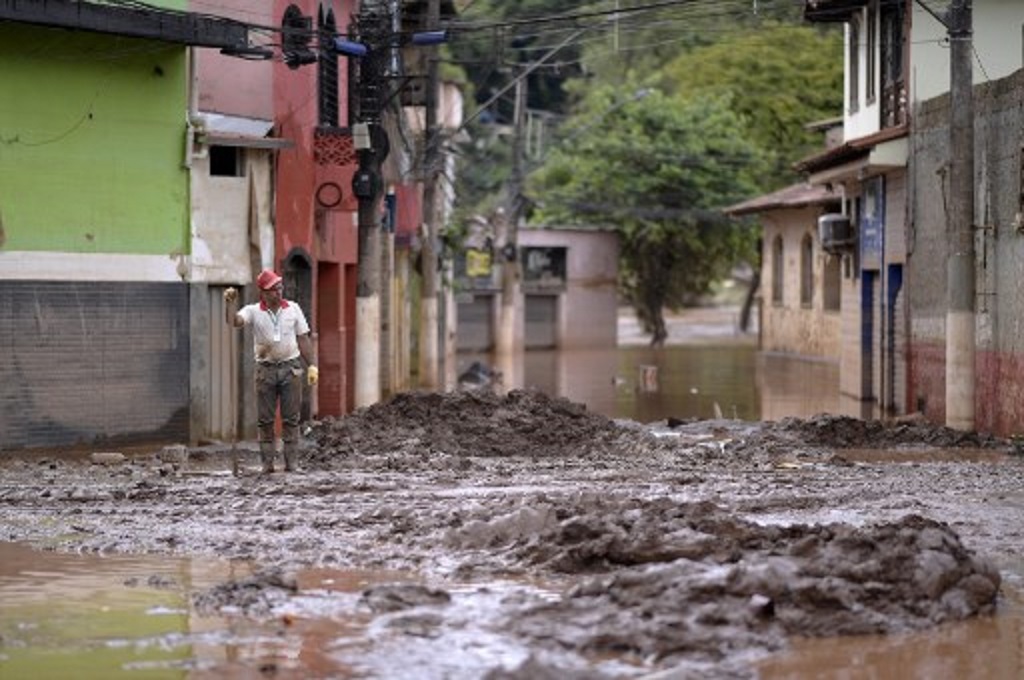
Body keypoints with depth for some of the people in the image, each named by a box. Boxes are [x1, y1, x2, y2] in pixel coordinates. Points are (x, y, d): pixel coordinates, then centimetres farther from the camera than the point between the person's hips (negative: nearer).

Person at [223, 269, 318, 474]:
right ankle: (267, 463, 5)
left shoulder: (293, 309, 6)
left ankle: (292, 463, 3)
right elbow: (233, 321, -15)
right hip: (266, 370, 0)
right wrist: (230, 302, -29)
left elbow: (303, 339, 8)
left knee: (291, 418, 1)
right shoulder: (253, 311, 1)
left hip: (290, 367, 1)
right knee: (265, 420, 1)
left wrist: (312, 365, 3)